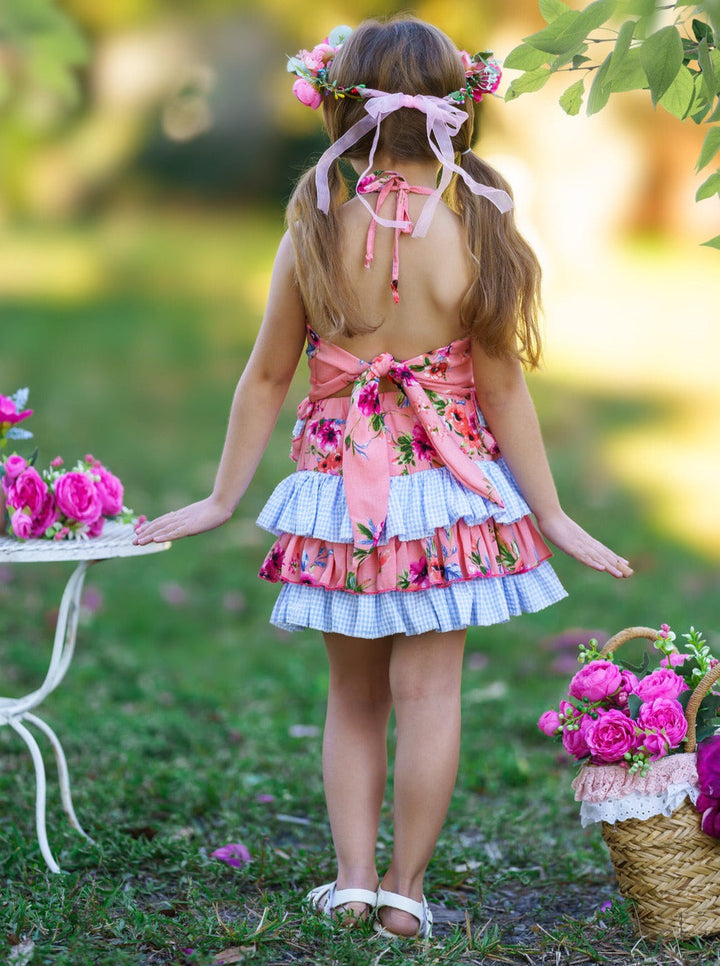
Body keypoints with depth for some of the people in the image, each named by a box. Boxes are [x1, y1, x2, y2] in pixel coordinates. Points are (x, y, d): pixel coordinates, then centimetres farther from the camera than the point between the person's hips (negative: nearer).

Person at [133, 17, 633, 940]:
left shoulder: (312, 234, -7)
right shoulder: (474, 237, -11)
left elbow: (266, 377, 0)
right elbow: (502, 389, -7)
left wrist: (222, 498, 11)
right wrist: (551, 515, 3)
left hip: (338, 492, 2)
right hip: (443, 490, -2)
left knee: (354, 695, 16)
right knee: (428, 690, 5)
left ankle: (351, 876, 13)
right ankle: (404, 890, 11)